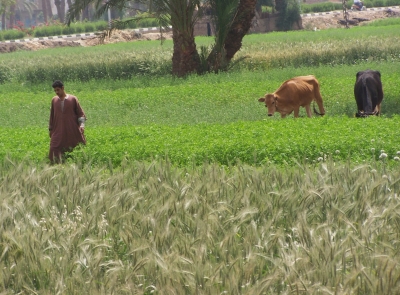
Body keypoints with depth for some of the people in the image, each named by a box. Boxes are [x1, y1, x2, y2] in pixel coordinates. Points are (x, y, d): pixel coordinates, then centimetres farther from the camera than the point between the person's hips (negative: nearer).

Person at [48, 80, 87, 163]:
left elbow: (80, 113, 3)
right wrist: (50, 129, 19)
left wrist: (82, 124, -12)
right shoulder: (54, 100, 9)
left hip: (73, 132, -2)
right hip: (58, 132, 2)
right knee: (55, 151, -9)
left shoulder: (73, 99, 1)